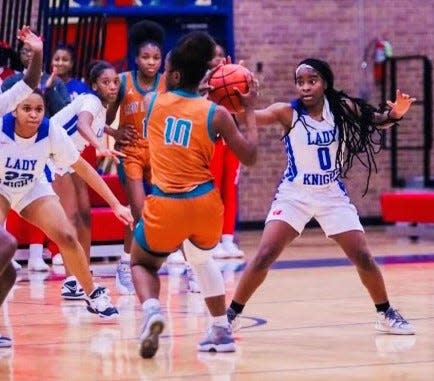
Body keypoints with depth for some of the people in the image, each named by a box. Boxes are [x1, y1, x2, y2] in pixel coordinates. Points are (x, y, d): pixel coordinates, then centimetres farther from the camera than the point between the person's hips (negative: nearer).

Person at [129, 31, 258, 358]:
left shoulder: (151, 103, 3)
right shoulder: (216, 114, -2)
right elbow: (249, 157, 6)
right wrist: (250, 110, 14)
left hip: (164, 206, -1)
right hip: (205, 204, 1)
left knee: (142, 263, 23)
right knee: (202, 258, 33)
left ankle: (152, 310, -9)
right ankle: (222, 330, 29)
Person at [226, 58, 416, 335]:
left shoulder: (341, 107, -8)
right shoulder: (287, 113, -16)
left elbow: (376, 120, -2)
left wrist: (394, 114, -25)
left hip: (332, 194, 2)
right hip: (294, 194, -2)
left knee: (363, 257, 2)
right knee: (265, 256, -12)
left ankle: (386, 314, 22)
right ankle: (232, 314, 1)